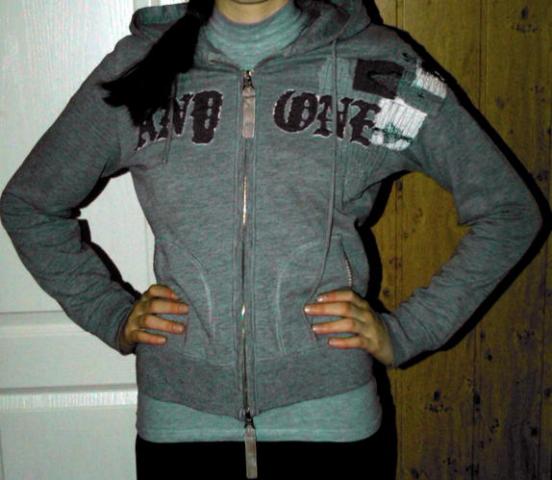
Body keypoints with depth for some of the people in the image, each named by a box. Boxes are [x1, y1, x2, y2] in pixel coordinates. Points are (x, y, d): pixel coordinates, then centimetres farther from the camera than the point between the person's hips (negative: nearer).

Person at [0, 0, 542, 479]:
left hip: (330, 419, -1)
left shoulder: (376, 65, -1)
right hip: (177, 421, 2)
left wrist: (404, 332, -2)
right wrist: (110, 315, 4)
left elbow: (508, 211, 5)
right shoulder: (139, 65, 3)